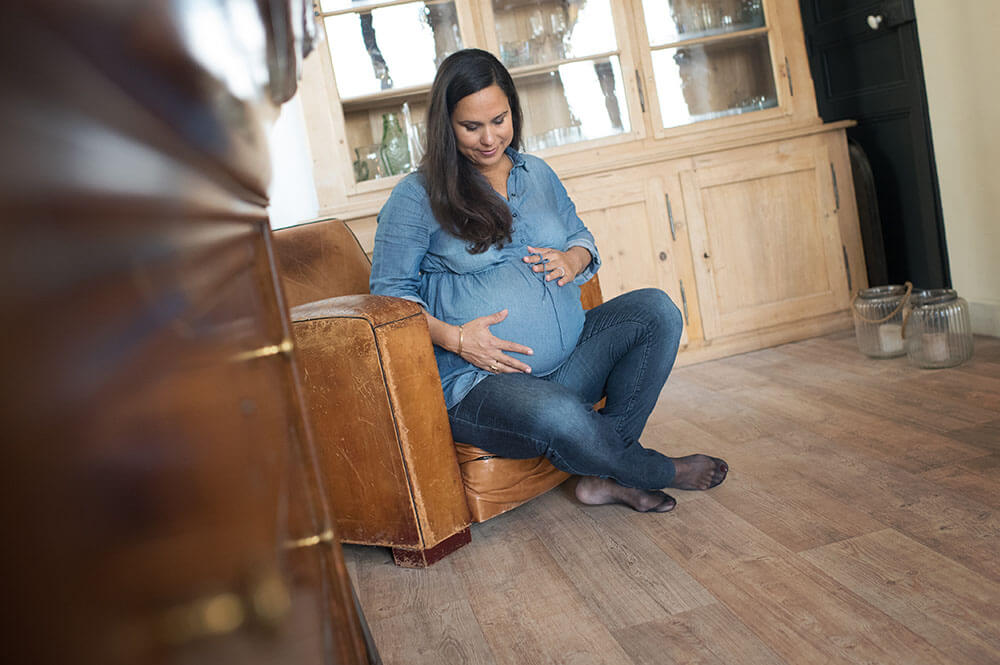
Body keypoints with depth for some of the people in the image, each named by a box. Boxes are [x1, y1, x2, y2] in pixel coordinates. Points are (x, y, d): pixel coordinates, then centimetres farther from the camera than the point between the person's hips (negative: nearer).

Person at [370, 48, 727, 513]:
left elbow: (581, 237, 27)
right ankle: (661, 472, -5)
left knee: (655, 309, -16)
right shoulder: (416, 197, -2)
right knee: (561, 417, -37)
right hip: (478, 381, -6)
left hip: (569, 361, 6)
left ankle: (605, 471, -13)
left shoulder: (537, 174, 16)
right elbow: (388, 292, -3)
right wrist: (453, 337, -18)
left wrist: (573, 260, 1)